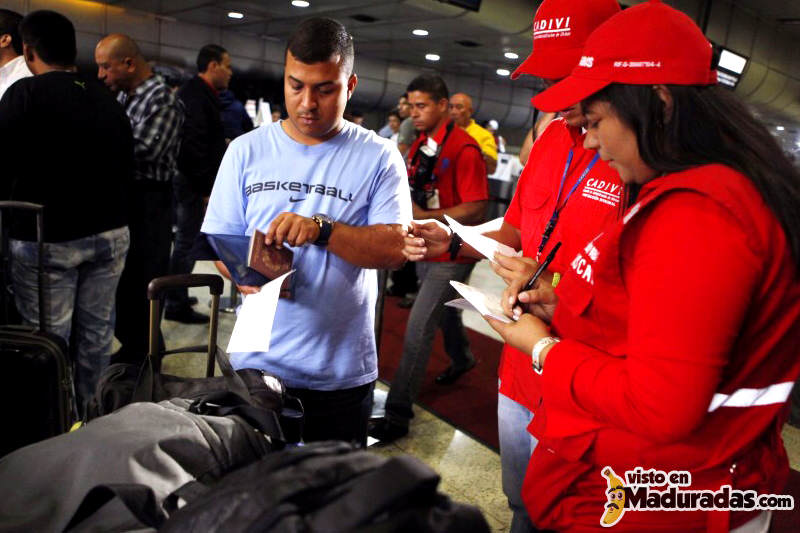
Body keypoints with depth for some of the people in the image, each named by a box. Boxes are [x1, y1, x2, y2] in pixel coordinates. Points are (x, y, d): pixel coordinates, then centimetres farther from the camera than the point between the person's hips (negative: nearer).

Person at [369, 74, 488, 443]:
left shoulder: (464, 149, -18)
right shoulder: (421, 144, 8)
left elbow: (476, 210, -21)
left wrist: (425, 217, -25)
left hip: (451, 254, -8)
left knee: (418, 328, -10)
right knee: (444, 311, 26)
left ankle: (398, 414, -2)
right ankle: (461, 359, 54)